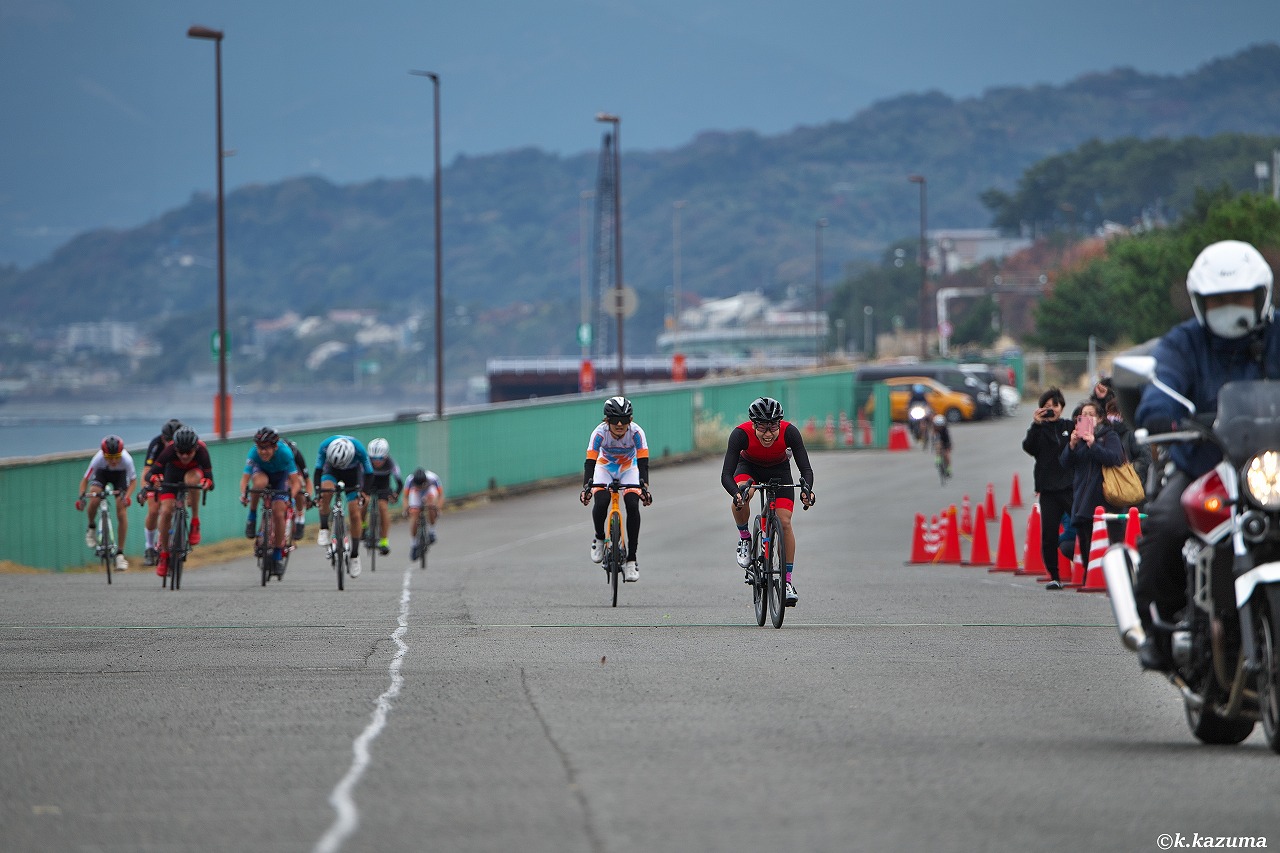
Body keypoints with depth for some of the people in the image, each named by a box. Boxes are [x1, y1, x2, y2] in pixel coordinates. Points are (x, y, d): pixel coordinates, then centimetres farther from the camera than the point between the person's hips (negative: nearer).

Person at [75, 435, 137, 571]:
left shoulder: (126, 459, -37)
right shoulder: (98, 459, -37)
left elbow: (133, 480, -23)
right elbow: (85, 480, -26)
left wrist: (127, 496, -41)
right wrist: (81, 497, -42)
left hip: (120, 475, 0)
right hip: (102, 473, 0)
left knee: (122, 512, -12)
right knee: (94, 500, -30)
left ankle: (120, 554, -3)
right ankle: (91, 529, 2)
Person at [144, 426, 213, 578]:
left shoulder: (201, 450, -36)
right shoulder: (170, 450, -36)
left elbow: (209, 475, -37)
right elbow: (150, 473, -36)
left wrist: (207, 483, -60)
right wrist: (154, 479, -59)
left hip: (193, 471, -1)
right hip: (172, 472, 1)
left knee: (192, 479, -38)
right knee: (166, 511, -16)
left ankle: (195, 522, -20)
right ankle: (164, 553, 3)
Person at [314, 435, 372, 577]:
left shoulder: (359, 450, -36)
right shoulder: (325, 446, -34)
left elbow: (369, 473, -24)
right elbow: (318, 470, -27)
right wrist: (318, 491, -38)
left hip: (353, 473, -1)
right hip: (332, 471, 1)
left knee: (354, 514, -8)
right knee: (326, 491, -33)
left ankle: (355, 555, 2)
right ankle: (324, 530, -17)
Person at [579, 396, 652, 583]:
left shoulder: (636, 432, -30)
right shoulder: (599, 433, -30)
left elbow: (643, 462, -33)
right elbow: (590, 462, -34)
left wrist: (645, 488, -48)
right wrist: (586, 488, -48)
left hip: (629, 468, 0)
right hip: (605, 467, 0)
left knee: (633, 506, -21)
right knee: (601, 502, -27)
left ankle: (631, 560, -13)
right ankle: (599, 539, 4)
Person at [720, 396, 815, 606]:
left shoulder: (789, 432, -34)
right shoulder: (741, 434, -36)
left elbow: (806, 468, -34)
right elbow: (726, 475, -38)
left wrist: (807, 489, -55)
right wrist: (737, 493, -58)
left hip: (779, 470, 1)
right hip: (749, 466, -1)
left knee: (784, 523, -12)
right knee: (741, 499, -34)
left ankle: (788, 581, -2)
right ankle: (744, 539, -6)